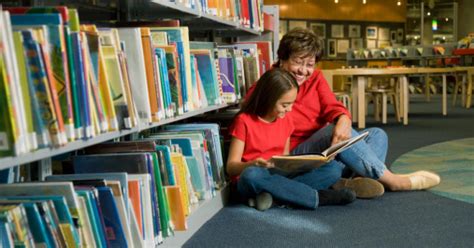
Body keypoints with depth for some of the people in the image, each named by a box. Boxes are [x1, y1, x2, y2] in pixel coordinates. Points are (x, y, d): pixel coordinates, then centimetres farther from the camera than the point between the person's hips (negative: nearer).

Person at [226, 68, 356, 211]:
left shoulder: (285, 120, 7)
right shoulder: (244, 121, -9)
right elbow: (231, 167, -11)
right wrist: (252, 164, -32)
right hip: (252, 181, -5)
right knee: (251, 175, -42)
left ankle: (273, 193, -29)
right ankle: (319, 197, -32)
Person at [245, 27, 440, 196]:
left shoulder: (315, 78, 11)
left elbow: (332, 106, -4)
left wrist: (344, 119, -31)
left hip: (327, 151, 7)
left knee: (377, 134, -5)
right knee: (333, 130, -31)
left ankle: (353, 181, -35)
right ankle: (390, 179, -22)